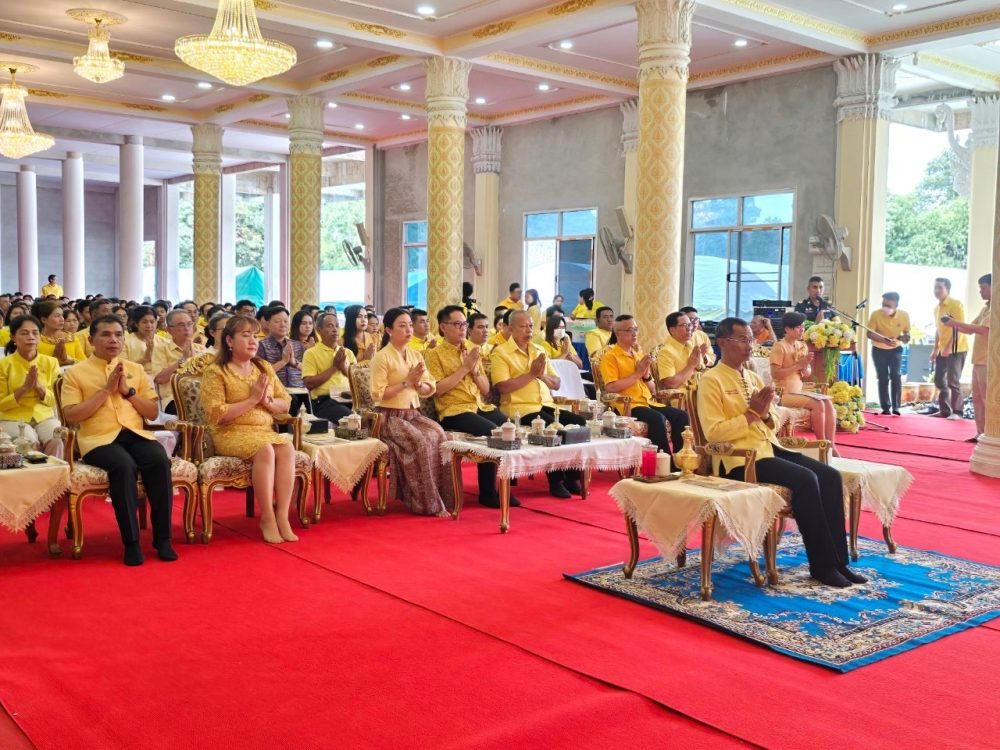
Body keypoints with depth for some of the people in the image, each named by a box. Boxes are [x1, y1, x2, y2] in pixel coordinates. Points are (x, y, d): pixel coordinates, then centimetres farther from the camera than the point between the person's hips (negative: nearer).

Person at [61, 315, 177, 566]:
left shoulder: (136, 369, 16)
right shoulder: (76, 372, 6)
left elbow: (153, 413, 13)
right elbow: (71, 416, -5)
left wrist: (128, 390, -2)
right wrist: (106, 390, -8)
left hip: (135, 434, 3)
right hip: (98, 438, -3)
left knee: (160, 460, -30)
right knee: (124, 465, -36)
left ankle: (162, 537, -20)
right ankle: (131, 541, -24)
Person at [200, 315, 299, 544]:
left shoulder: (265, 367, 13)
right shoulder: (215, 371, -4)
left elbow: (286, 404, 14)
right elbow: (216, 415, -14)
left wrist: (267, 400, -7)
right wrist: (251, 400, -15)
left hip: (265, 431, 5)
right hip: (231, 434, -5)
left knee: (287, 448, -28)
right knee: (265, 450, -34)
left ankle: (282, 515, -25)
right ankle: (267, 518, -24)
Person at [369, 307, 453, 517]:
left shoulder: (416, 355, 13)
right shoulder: (382, 357, -7)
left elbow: (430, 390, 12)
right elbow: (378, 394, -15)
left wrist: (417, 384, -9)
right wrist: (406, 382, -16)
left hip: (414, 413, 6)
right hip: (390, 416, -6)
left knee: (437, 434, -22)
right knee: (420, 441, -29)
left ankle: (439, 498, -14)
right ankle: (427, 502, -18)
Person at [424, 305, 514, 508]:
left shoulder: (472, 349, 18)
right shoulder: (435, 353, 1)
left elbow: (486, 390, 16)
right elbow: (438, 390, -12)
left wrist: (474, 370, -2)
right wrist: (464, 368, -11)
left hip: (481, 407, 6)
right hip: (454, 411, -6)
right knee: (491, 431, -30)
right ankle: (487, 492, -14)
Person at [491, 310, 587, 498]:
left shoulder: (539, 350, 20)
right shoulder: (501, 352, -1)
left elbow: (557, 384, 18)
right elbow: (503, 386, -15)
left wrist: (542, 375, -3)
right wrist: (531, 374, -12)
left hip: (546, 405, 7)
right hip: (520, 408, -7)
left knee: (579, 422, -14)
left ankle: (572, 477, -3)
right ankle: (555, 481, -12)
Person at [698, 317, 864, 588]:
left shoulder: (754, 378, 17)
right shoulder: (711, 380, -6)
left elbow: (774, 424, 19)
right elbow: (713, 433, -15)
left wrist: (765, 413, -3)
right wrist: (751, 413, -14)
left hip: (770, 447, 8)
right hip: (739, 457, -8)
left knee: (830, 475, -11)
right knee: (805, 479, -26)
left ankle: (837, 560, -7)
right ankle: (822, 564, -14)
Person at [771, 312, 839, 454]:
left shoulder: (802, 346, 12)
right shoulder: (780, 347, -11)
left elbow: (807, 374, 15)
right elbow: (774, 374, -19)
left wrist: (805, 367, -10)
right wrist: (798, 365, -20)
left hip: (799, 391, 8)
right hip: (784, 393, -8)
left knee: (829, 402, -12)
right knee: (818, 404, -24)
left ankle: (831, 446, -14)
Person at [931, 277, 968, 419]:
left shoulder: (956, 304, -11)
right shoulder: (937, 308, 15)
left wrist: (949, 347, -23)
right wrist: (935, 350, 16)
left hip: (956, 349, -9)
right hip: (943, 349, 9)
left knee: (953, 381, -9)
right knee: (939, 380, 9)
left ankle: (957, 412, -2)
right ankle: (944, 410, 16)